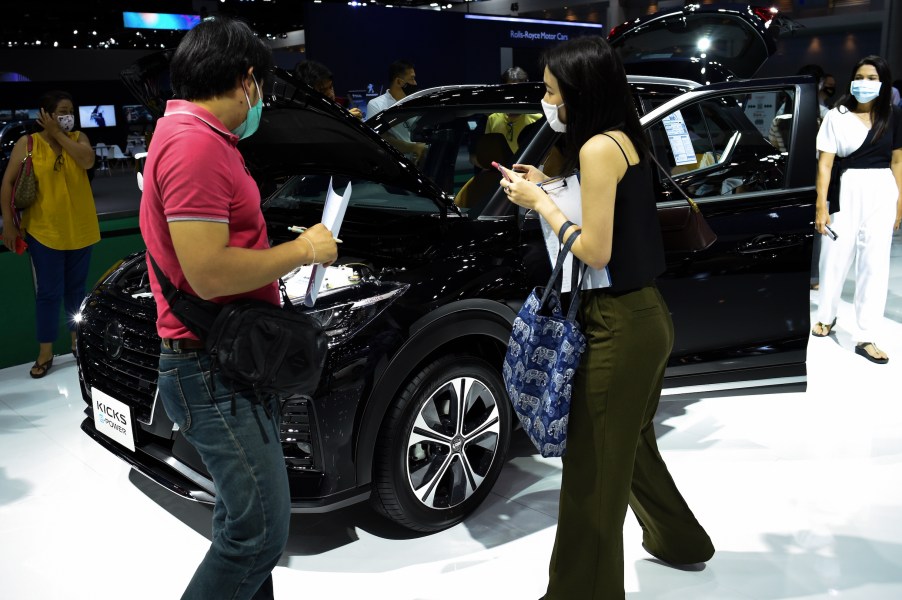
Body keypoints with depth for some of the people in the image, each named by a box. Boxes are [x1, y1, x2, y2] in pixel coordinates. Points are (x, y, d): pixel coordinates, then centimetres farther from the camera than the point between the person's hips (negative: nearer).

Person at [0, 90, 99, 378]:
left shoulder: (78, 137, 4)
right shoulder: (27, 143, -3)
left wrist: (59, 134, -14)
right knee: (48, 293, 1)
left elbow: (88, 161, -17)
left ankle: (77, 340, 30)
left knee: (76, 289, 15)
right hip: (44, 231, -3)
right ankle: (45, 352, 11)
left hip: (80, 229, 3)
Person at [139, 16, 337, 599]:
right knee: (261, 530, -4)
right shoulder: (195, 145, -19)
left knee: (243, 515, 20)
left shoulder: (192, 137, 15)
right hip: (213, 370, -11)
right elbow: (208, 274, -26)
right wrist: (302, 250, -15)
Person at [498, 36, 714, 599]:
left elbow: (595, 251, -19)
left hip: (621, 326, -10)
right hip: (647, 315, 10)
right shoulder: (626, 139, 10)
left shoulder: (598, 148, -18)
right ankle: (679, 539, 46)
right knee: (631, 445, 26)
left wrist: (539, 204, -9)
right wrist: (548, 190, 10)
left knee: (594, 468, 1)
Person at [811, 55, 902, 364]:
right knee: (834, 257, 8)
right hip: (845, 192, -2)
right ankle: (827, 317, 33)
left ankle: (866, 337, 8)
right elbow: (824, 164, -5)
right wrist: (821, 206, -10)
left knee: (875, 264, 2)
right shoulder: (836, 116, -2)